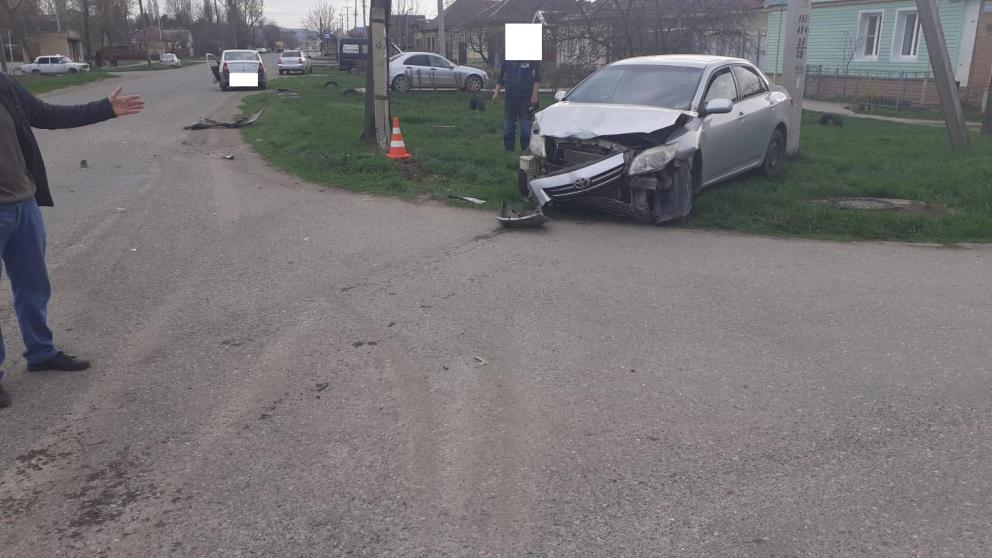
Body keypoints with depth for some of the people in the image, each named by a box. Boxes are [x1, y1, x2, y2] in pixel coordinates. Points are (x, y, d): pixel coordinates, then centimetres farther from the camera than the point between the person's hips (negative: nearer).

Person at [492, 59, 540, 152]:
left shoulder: (532, 61, -3)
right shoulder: (507, 62, 8)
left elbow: (537, 79, -4)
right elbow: (501, 79, 14)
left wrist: (534, 95, -12)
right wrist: (496, 92, 0)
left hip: (525, 98, -4)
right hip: (510, 98, 4)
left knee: (525, 127, 0)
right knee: (507, 128, 6)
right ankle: (509, 150, 15)